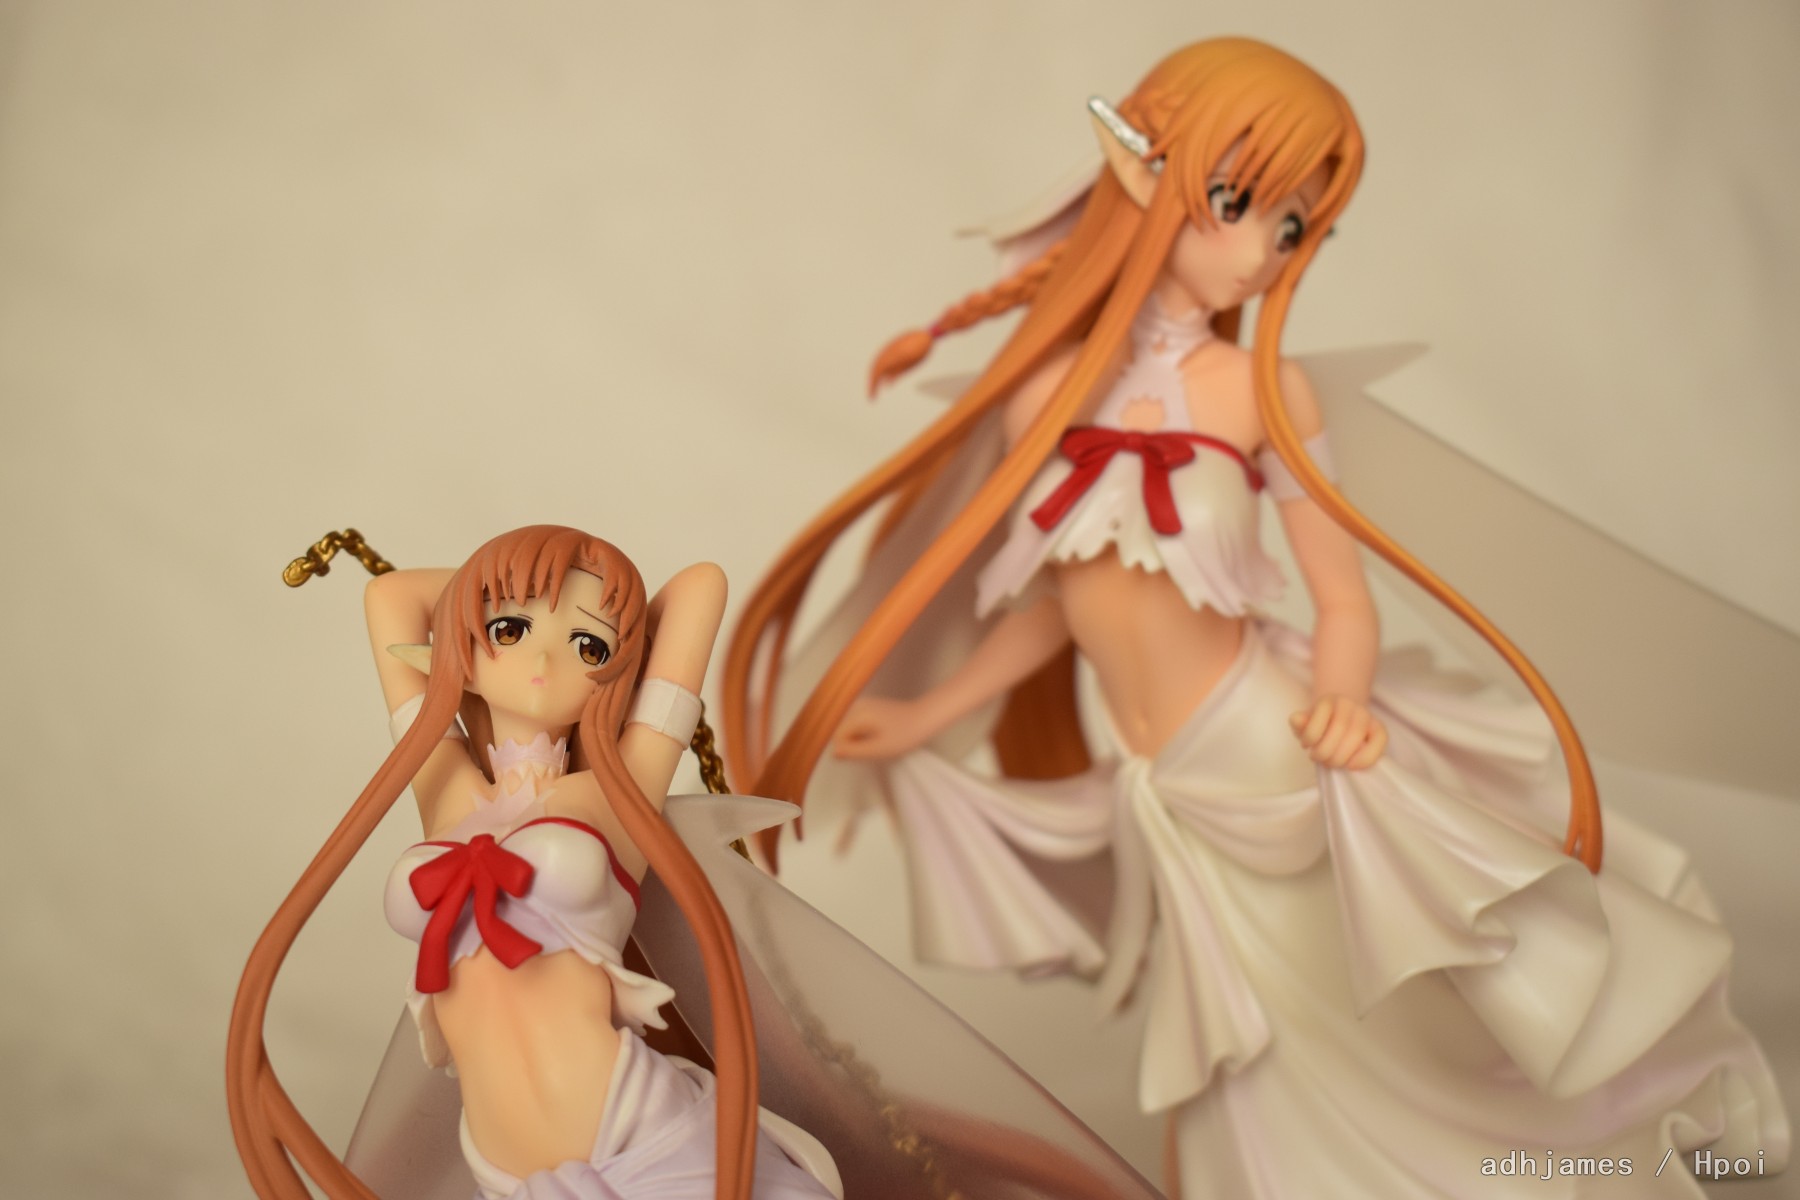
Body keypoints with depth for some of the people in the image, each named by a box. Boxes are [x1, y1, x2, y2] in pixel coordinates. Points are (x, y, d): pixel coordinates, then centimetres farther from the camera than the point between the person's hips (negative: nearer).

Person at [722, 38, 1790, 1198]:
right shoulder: (1045, 387, -2)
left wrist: (1340, 702, -28)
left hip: (1283, 763, -3)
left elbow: (1342, 591, -8)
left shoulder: (1260, 389, -9)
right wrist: (923, 722, 12)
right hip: (1172, 809, 3)